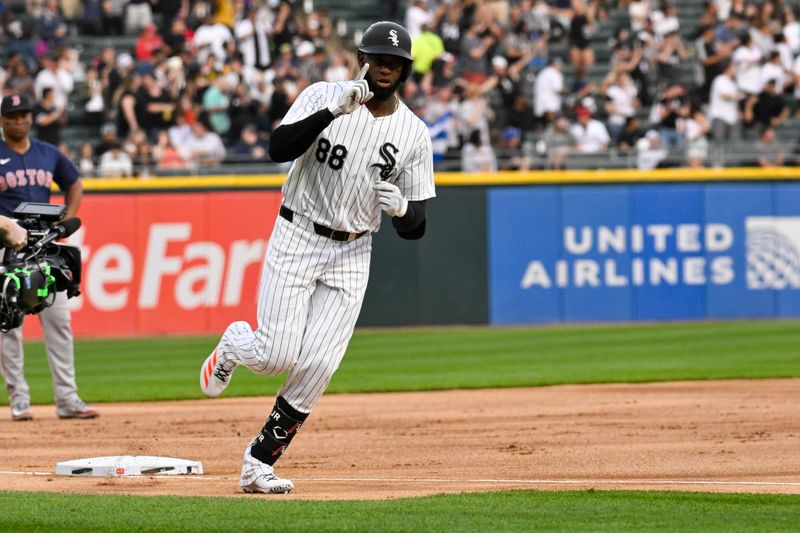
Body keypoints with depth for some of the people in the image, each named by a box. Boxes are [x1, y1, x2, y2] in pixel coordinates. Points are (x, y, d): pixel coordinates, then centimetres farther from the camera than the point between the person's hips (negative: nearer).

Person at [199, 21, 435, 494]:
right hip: (297, 240, -2)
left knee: (318, 364, -9)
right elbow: (279, 149, -23)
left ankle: (260, 463, 3)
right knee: (277, 357, -11)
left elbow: (415, 228, 0)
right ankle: (234, 344, 26)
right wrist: (333, 111, -33)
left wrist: (400, 208, -23)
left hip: (352, 255, 2)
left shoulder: (414, 133, -1)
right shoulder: (324, 96, -6)